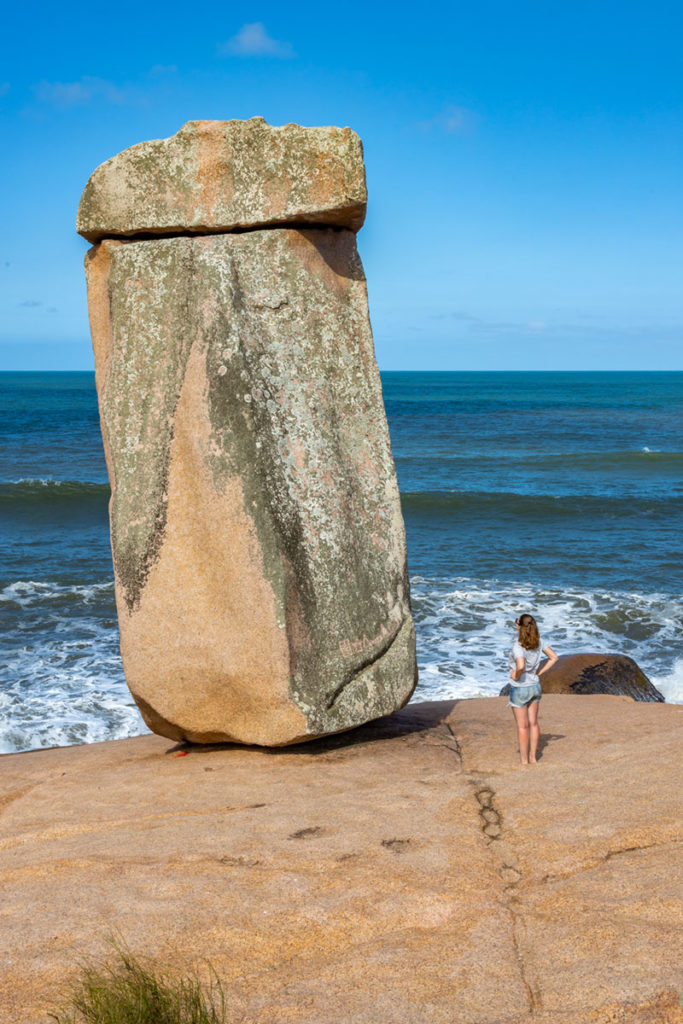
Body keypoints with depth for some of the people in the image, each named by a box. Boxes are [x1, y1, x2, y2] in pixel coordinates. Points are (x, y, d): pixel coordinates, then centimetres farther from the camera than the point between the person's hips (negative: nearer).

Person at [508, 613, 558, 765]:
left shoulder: (518, 646, -25)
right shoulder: (538, 642, -3)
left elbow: (521, 666, -41)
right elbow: (553, 657, 7)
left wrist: (516, 675, -20)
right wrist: (539, 672, 6)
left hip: (520, 689, -6)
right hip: (535, 686, 6)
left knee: (522, 726, 6)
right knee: (533, 723, 16)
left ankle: (524, 759, 15)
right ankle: (532, 757, 24)